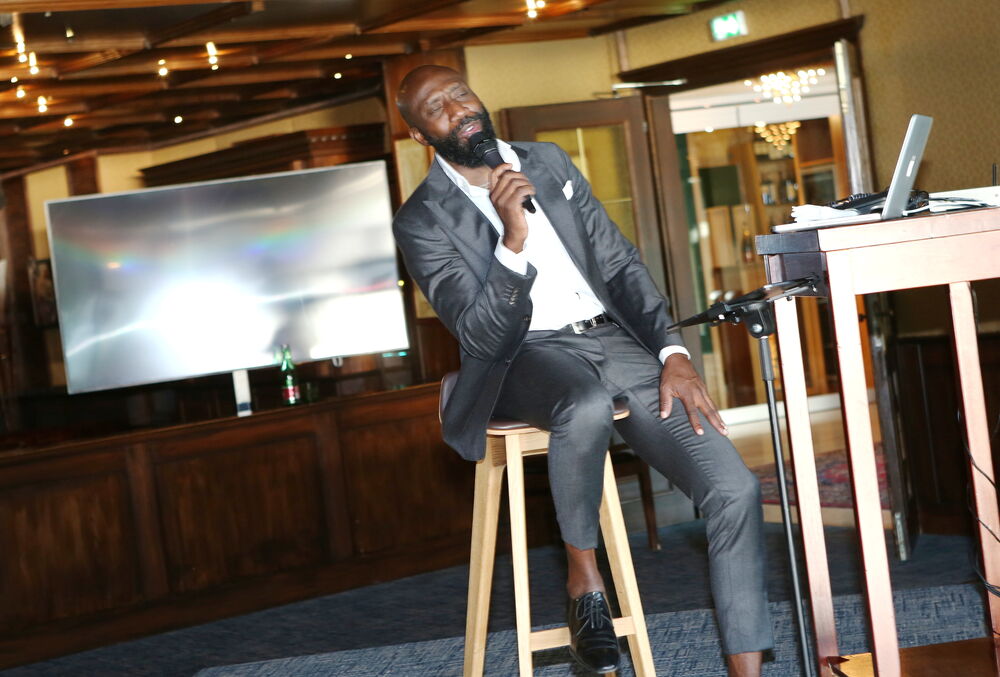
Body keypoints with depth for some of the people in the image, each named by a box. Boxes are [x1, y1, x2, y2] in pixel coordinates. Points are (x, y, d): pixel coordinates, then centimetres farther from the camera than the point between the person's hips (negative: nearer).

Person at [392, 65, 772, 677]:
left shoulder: (548, 163, 15)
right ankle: (585, 580, -16)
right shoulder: (423, 221, 0)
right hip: (526, 357, -4)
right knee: (587, 403, -41)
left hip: (613, 337, 4)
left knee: (736, 491, -16)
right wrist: (513, 241, -24)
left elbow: (621, 264, 13)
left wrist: (672, 352, -2)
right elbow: (483, 337, -10)